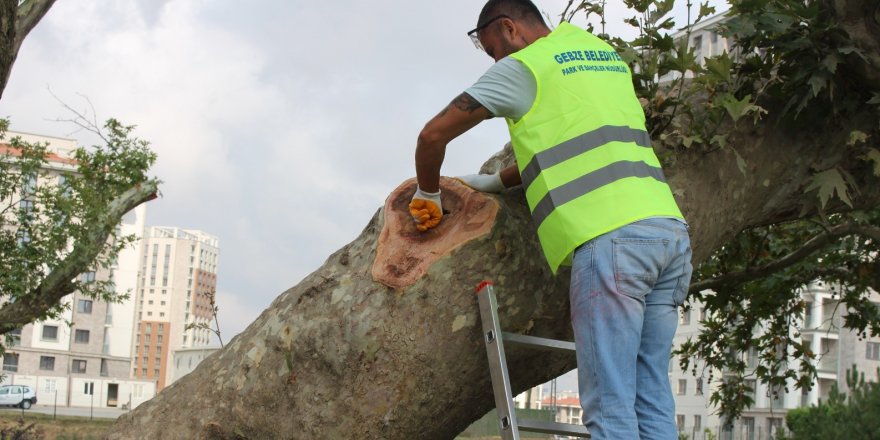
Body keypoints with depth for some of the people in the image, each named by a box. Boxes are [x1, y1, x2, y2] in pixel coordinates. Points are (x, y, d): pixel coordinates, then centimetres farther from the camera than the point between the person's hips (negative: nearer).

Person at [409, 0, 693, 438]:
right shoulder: (609, 56, 26)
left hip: (610, 236, -8)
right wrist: (497, 181, 35)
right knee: (651, 397, 8)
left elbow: (434, 134, 5)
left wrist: (427, 195, 22)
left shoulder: (522, 68, 4)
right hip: (671, 229, 8)